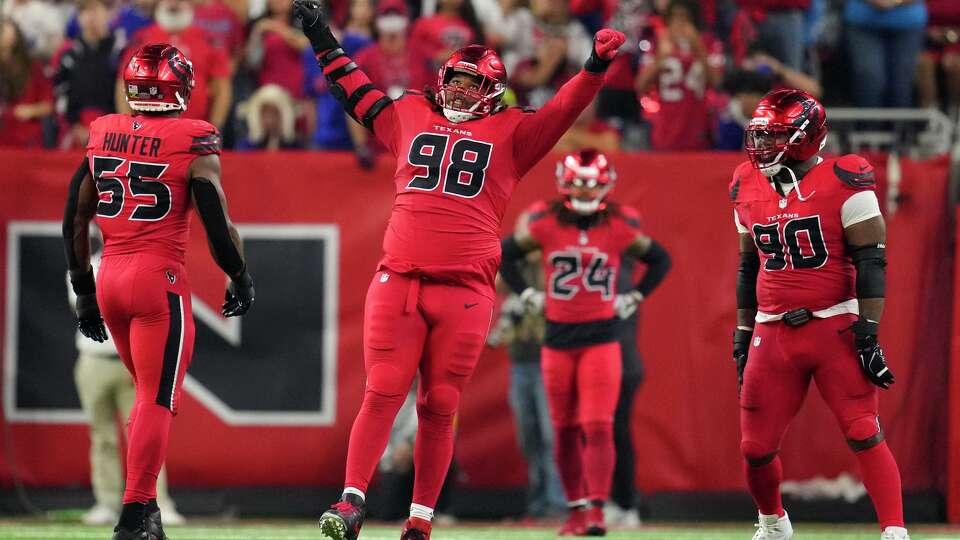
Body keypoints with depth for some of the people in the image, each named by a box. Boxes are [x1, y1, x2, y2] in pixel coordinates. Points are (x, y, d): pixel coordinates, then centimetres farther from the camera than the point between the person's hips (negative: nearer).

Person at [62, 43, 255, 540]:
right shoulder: (193, 143, -8)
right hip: (160, 280, -5)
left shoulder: (102, 136, 7)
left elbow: (74, 221, 12)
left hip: (109, 279, 6)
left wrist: (83, 290, 21)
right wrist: (240, 279, 9)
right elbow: (218, 225, -8)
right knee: (157, 401, -2)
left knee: (151, 392, 20)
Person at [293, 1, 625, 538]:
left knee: (439, 407, 1)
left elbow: (562, 111, 1)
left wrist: (595, 68, -13)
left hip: (465, 291, -1)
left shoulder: (509, 133, 12)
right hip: (397, 281, 1)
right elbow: (360, 93, 30)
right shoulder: (412, 116, 18)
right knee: (381, 394, -6)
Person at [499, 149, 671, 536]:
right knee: (566, 430, 8)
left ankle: (597, 510, -18)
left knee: (598, 427, -13)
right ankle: (576, 511, 20)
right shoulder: (543, 223, -4)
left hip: (601, 338, -2)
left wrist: (633, 299, 4)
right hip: (557, 338, 2)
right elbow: (504, 255, 12)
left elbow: (660, 260, 13)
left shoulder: (620, 226, -4)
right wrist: (528, 295, 4)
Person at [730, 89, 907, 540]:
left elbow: (870, 261, -10)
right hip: (773, 334, 5)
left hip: (835, 328, -5)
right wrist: (743, 335, 18)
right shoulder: (749, 187, 9)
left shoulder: (842, 182, -9)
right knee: (755, 447, 6)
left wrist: (868, 332, -15)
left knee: (863, 435, -13)